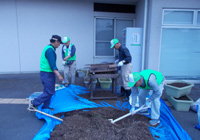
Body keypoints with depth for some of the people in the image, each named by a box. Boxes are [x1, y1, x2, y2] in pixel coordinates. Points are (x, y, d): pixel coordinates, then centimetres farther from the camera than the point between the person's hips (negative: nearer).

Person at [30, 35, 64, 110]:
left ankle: (45, 107, 25)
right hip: (47, 74, -11)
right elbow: (52, 65, -25)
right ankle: (34, 103, 6)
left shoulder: (48, 48, 15)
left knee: (48, 92, 16)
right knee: (49, 92, -3)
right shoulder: (50, 50, -18)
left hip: (46, 73, 11)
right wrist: (58, 75, -27)